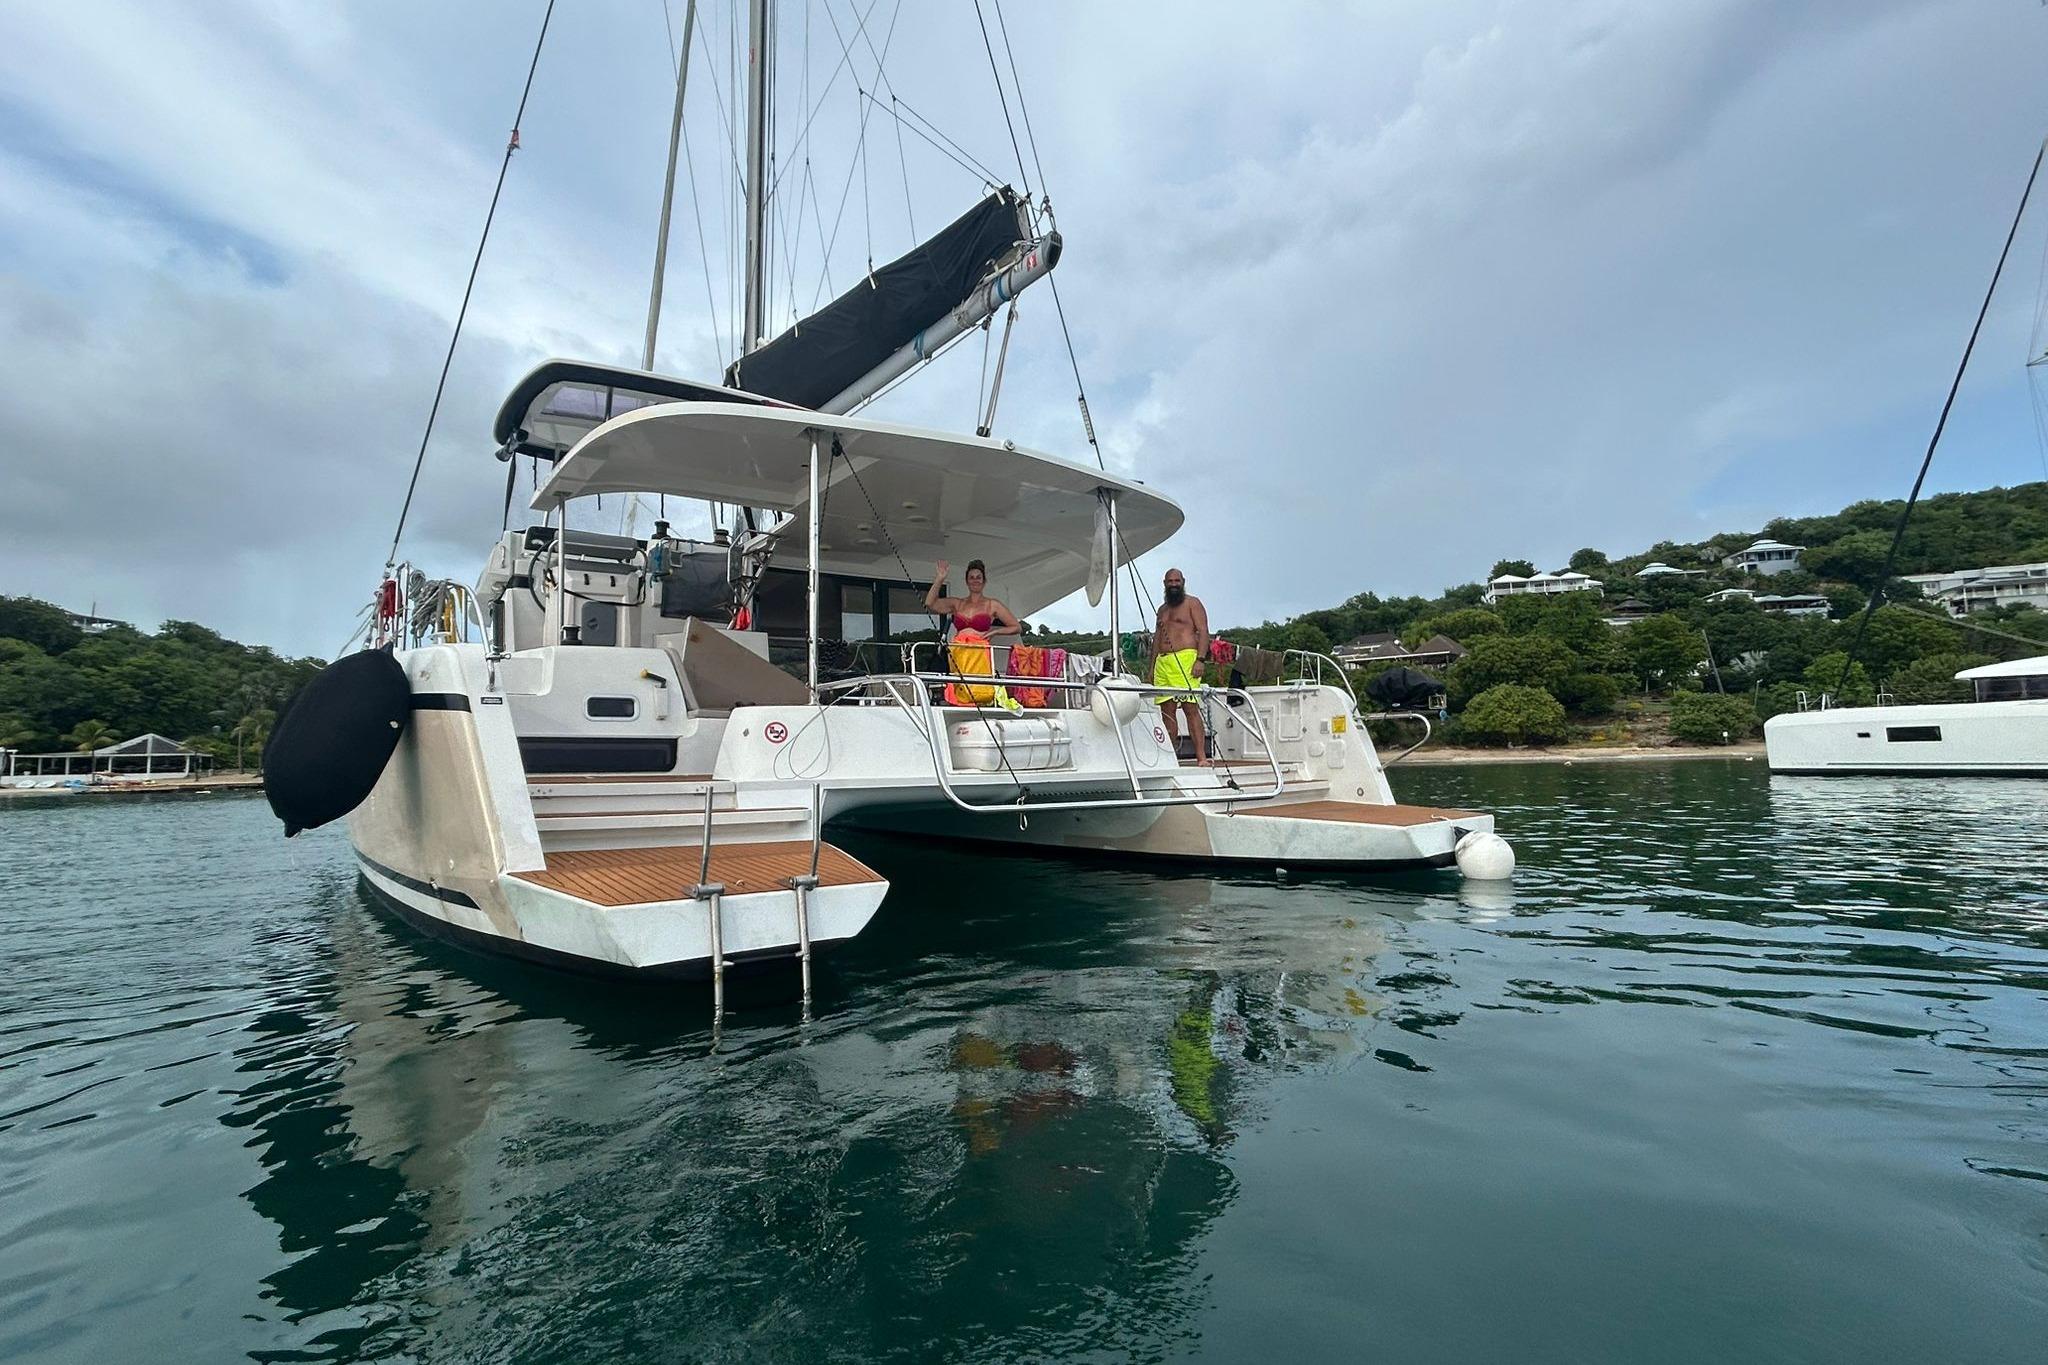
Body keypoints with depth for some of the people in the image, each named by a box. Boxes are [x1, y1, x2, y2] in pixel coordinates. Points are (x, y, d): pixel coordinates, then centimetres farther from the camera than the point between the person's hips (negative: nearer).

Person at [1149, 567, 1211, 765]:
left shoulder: (1192, 603, 6)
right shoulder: (1162, 609, 25)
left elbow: (1203, 632, -3)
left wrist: (1200, 660, -15)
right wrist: (1152, 667, 18)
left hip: (1185, 659, -6)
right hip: (1162, 662, 6)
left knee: (1191, 708, -13)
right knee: (1166, 711, 2)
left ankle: (1201, 756, -14)